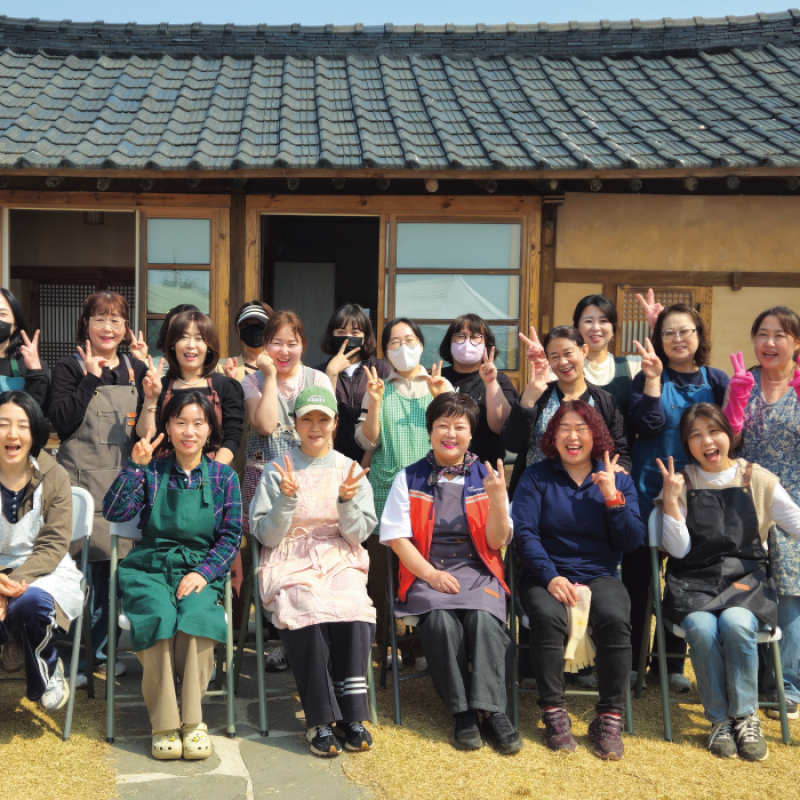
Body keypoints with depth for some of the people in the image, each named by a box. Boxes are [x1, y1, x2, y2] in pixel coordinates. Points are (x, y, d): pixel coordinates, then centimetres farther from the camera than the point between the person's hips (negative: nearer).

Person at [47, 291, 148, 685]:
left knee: (113, 569, 8)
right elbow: (60, 422, -12)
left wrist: (148, 387, -6)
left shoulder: (137, 370, 11)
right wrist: (90, 379, -14)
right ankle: (72, 659, 8)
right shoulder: (69, 368, 0)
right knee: (81, 568, -5)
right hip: (81, 481, -4)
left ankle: (99, 651, 22)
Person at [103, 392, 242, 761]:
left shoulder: (224, 477, 8)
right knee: (158, 617, -32)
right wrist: (135, 466, -12)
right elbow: (114, 512, -4)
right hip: (150, 568, 0)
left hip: (201, 569, 0)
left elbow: (231, 536, 4)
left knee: (196, 616, -32)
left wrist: (203, 572, -11)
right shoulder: (152, 471, 8)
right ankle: (164, 724, -19)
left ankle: (192, 720, -18)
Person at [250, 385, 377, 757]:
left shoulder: (350, 469, 10)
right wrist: (287, 498, -15)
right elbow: (266, 535, 0)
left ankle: (352, 716, -21)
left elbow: (359, 534, 3)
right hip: (292, 564, -1)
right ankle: (321, 721, -23)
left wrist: (347, 500, -15)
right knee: (308, 612, -33)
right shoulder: (276, 471, 6)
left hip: (340, 562, 1)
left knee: (353, 610, -31)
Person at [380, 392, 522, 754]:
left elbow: (497, 542, 5)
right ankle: (463, 714, -20)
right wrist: (432, 574, -12)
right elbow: (397, 537, 1)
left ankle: (492, 710, -27)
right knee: (441, 620, -31)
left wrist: (498, 499, -13)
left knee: (483, 618, -31)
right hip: (425, 574, -1)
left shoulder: (486, 478, 12)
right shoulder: (409, 478, 10)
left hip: (477, 573, 1)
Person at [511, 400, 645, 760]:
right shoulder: (536, 476, 7)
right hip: (546, 574, -1)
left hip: (599, 575, 1)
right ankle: (553, 712, -17)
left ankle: (610, 717, -17)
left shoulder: (617, 480, 11)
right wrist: (550, 577, -18)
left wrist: (613, 498, -10)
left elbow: (633, 541, 3)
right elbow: (524, 532, -4)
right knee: (548, 616, -34)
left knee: (615, 619, -31)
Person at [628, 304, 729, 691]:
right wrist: (653, 378, -18)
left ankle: (672, 662, 22)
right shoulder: (648, 378, 0)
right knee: (638, 573, 2)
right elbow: (647, 425, -14)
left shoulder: (716, 380, 5)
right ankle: (630, 659, 14)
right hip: (650, 490, -2)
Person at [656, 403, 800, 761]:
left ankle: (745, 717, -12)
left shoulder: (758, 480, 7)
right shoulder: (682, 483, 8)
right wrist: (670, 500, -9)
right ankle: (720, 719, -10)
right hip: (695, 582, 1)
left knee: (735, 624, -32)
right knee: (702, 629, -30)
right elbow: (679, 549, 1)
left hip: (747, 578, 0)